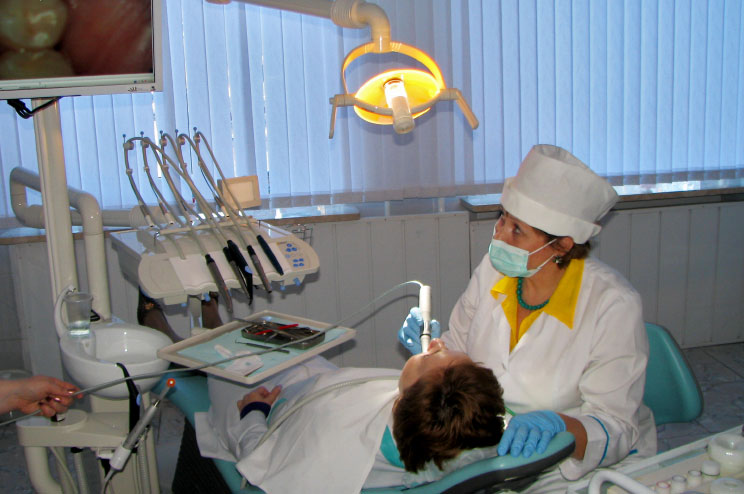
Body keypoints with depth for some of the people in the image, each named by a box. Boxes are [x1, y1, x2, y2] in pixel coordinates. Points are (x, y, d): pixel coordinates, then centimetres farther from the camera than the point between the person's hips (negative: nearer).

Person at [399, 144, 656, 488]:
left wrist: (557, 424, -40)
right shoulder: (493, 269, -3)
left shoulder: (613, 305, -20)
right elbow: (461, 348, 10)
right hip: (494, 443, 4)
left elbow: (615, 428, -20)